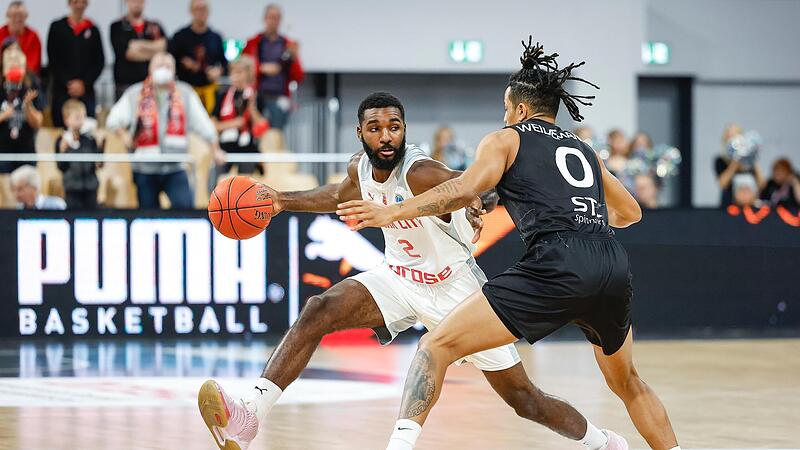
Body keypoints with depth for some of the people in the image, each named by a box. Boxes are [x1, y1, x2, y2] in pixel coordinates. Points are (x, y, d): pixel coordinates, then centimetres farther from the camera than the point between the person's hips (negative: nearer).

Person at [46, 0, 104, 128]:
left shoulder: (93, 30, 9)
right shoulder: (57, 28, 6)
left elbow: (99, 61, 6)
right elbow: (53, 60, 2)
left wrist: (84, 83, -6)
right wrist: (68, 83, -8)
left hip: (86, 90, 1)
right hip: (61, 90, -1)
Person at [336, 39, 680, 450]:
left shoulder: (506, 139, 14)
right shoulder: (583, 150, 29)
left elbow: (466, 189, -4)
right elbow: (630, 212, 39)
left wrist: (393, 212, -3)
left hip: (557, 265, -6)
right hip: (614, 265, 6)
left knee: (437, 346, -2)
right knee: (626, 382, 31)